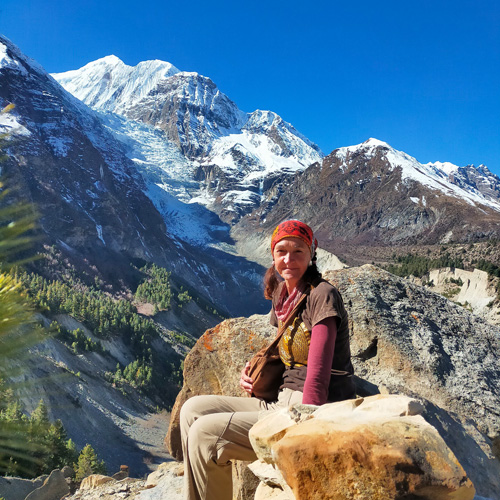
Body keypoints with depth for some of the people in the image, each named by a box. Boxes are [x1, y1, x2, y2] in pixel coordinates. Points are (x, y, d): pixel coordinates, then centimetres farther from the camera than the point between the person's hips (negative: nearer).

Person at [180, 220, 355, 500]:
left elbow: (318, 375, -18)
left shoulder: (323, 294, -13)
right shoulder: (284, 300, 11)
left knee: (204, 433, -16)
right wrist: (253, 376, 2)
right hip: (284, 402, 8)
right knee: (194, 410, 2)